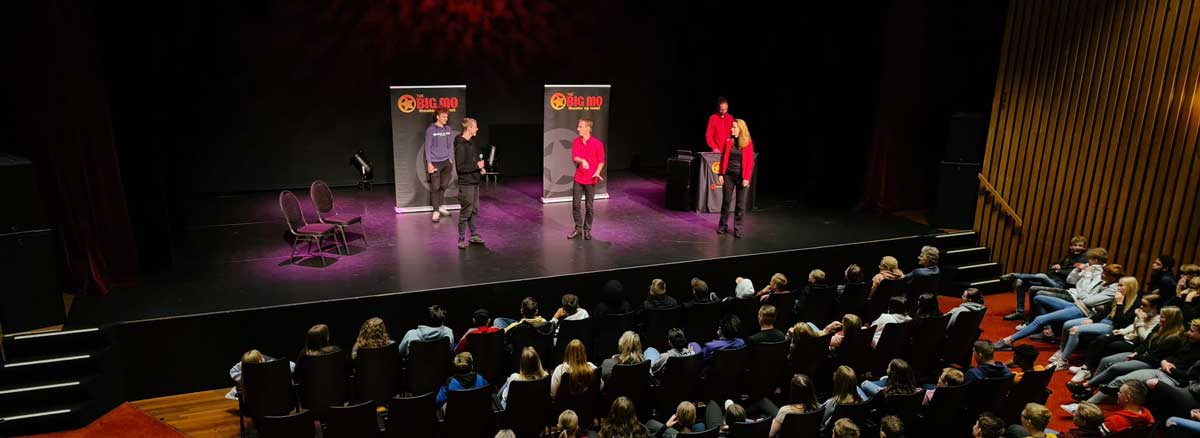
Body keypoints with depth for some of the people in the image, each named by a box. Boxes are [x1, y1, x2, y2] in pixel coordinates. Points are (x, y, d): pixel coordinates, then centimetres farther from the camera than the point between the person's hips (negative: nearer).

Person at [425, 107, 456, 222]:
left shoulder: (449, 130, 8)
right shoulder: (430, 130, -5)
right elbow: (427, 147, -5)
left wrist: (451, 161, 10)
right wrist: (429, 163, -10)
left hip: (446, 162, 4)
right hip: (435, 163, -4)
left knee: (444, 185, 4)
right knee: (435, 187, 0)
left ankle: (441, 206, 22)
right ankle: (436, 211, 6)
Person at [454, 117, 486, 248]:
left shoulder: (471, 142, 9)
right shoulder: (460, 146, -19)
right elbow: (459, 167, -22)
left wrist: (480, 169, 5)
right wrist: (476, 166, -18)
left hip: (474, 181, 9)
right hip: (466, 183, -9)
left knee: (475, 209, 15)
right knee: (466, 211, -2)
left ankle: (474, 235, 26)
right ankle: (461, 239, 8)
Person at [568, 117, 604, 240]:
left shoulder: (597, 143, -8)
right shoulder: (576, 141, 3)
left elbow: (601, 161, -2)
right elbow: (574, 157, -5)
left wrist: (597, 172, -17)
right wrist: (582, 160, -26)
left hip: (591, 179, -3)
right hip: (578, 178, 3)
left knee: (589, 206, 5)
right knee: (575, 204, 5)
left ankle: (587, 230, 19)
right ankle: (578, 229, 19)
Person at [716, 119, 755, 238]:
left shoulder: (748, 143, -4)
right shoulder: (728, 141, 2)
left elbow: (750, 162, -5)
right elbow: (723, 158, 6)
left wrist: (746, 178, -11)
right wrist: (721, 174, 1)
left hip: (741, 177, -2)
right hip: (728, 175, 2)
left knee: (740, 204, 3)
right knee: (726, 201, 8)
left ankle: (737, 228, 12)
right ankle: (723, 226, 20)